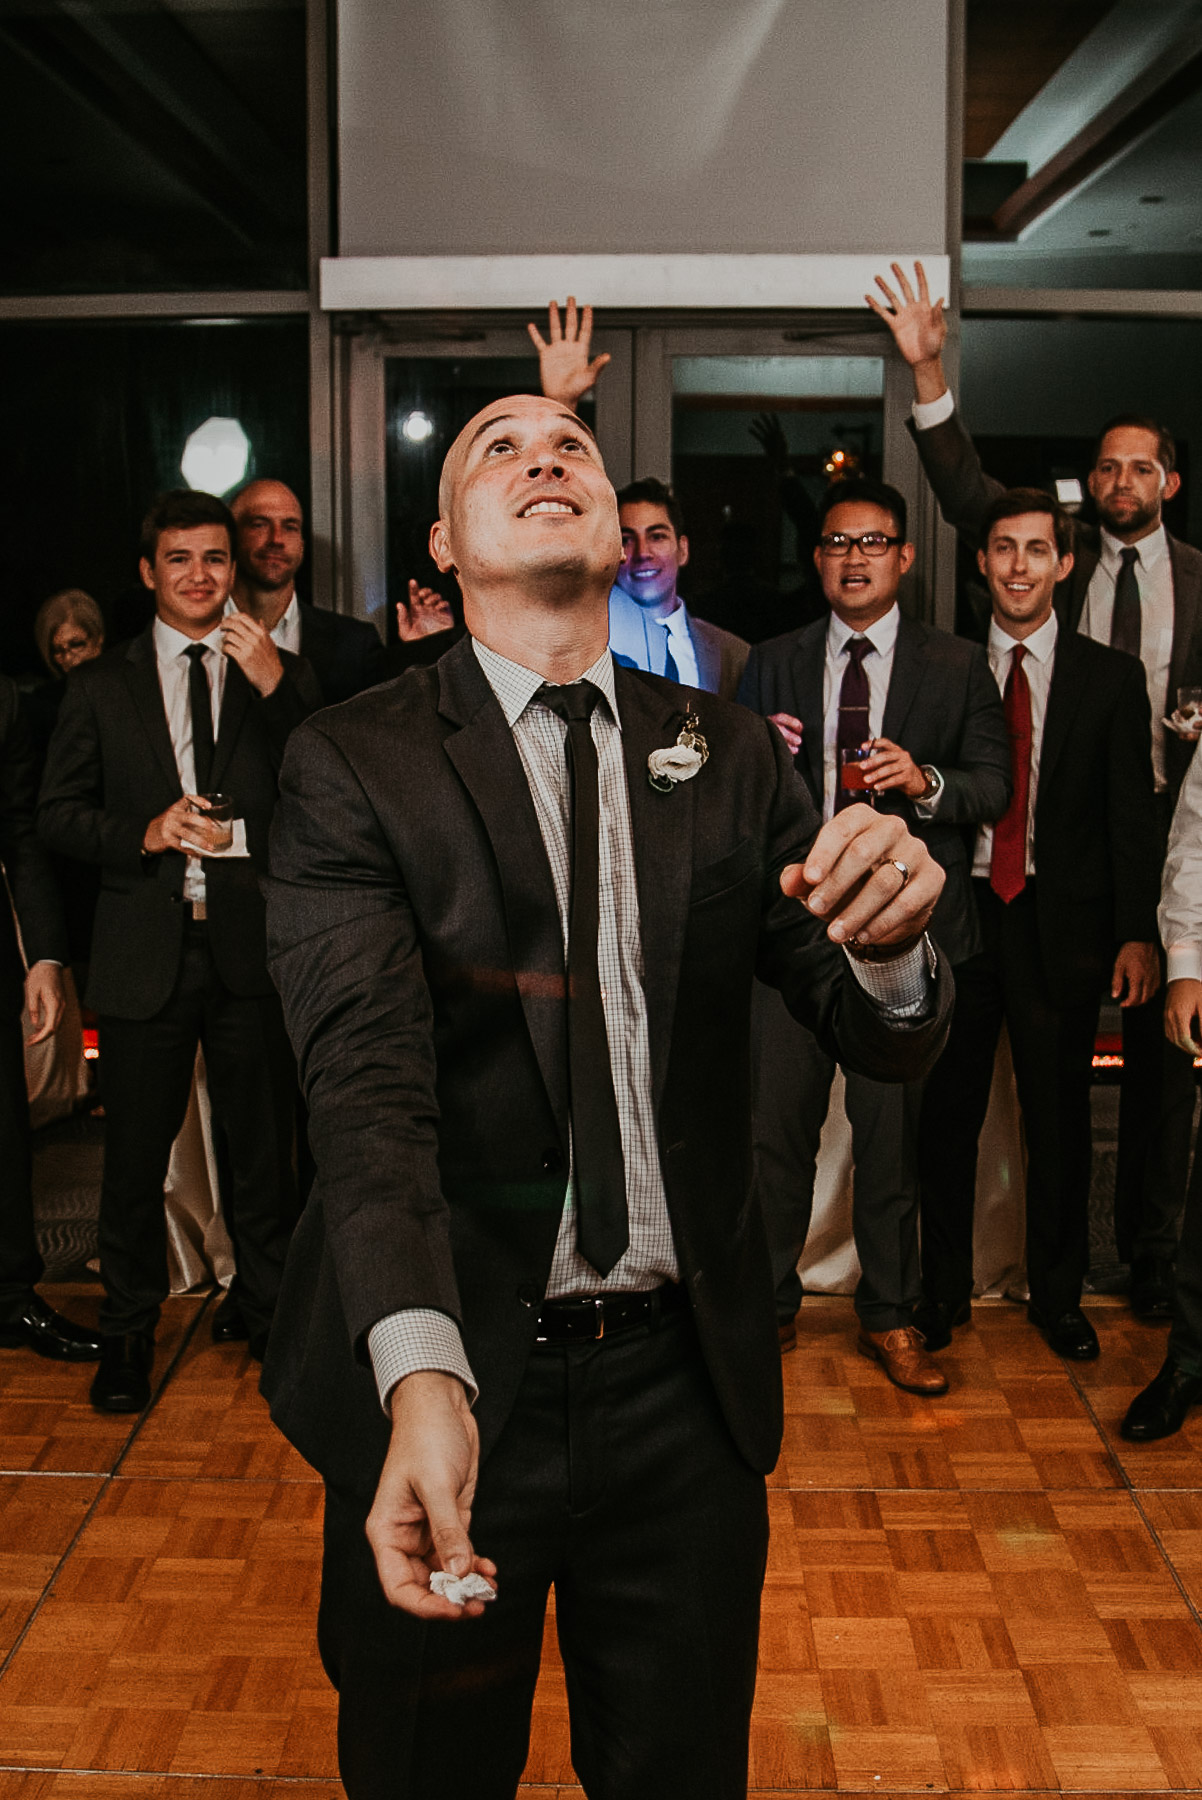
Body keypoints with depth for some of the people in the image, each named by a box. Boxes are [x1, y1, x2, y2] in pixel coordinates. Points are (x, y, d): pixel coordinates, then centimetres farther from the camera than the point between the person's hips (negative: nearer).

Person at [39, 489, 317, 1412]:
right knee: (136, 1153, 7)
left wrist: (274, 687, -15)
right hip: (147, 947, 0)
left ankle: (269, 1311, 28)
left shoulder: (283, 676, 7)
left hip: (253, 948, 0)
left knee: (265, 1146, 9)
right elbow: (59, 814, 7)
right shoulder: (102, 686, 9)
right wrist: (144, 833, -10)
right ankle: (129, 1330, 25)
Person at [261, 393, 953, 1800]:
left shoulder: (727, 759, 2)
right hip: (443, 1378, -2)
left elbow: (886, 1047, -1)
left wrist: (889, 941, -26)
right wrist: (422, 1376, -36)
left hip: (685, 1382, 3)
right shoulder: (350, 766, -8)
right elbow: (367, 1086, -20)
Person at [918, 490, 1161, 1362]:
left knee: (1059, 1118, 8)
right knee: (948, 1111, 7)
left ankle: (1058, 1292, 25)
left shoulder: (1113, 677, 4)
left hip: (1061, 921, 0)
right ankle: (944, 1288, 23)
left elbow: (1132, 815, 2)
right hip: (958, 911, 0)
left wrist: (1138, 932, -5)